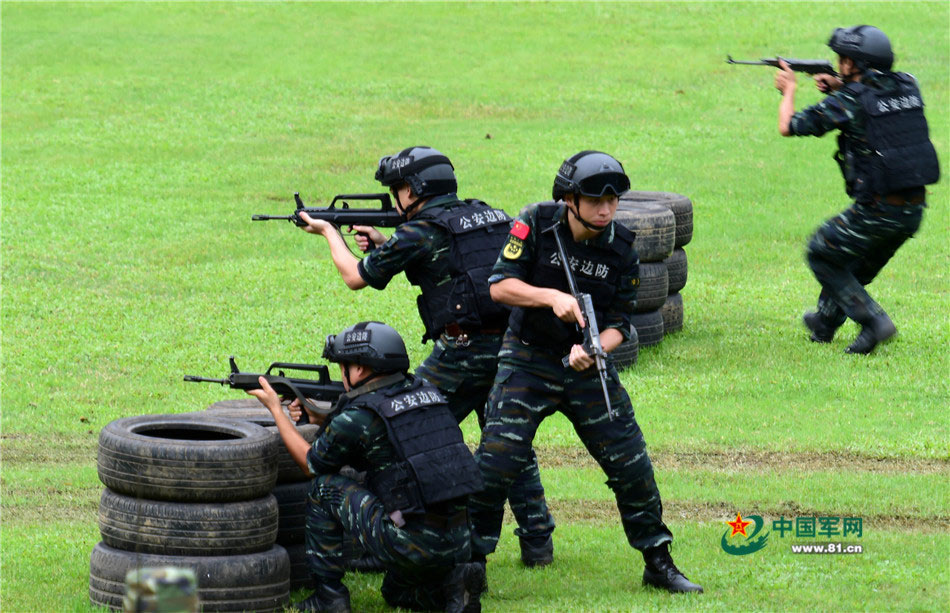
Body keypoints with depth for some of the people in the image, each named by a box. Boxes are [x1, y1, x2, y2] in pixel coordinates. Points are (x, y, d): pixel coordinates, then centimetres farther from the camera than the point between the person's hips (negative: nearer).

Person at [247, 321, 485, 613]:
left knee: (325, 487, 10)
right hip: (460, 542, 7)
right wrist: (325, 419, 23)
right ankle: (453, 581, 5)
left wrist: (275, 409, 21)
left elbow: (311, 463, 10)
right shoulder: (423, 392, 11)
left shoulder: (359, 417, -9)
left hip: (411, 545, -7)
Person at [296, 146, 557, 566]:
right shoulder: (489, 217, 15)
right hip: (510, 348, 7)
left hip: (462, 353, -7)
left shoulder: (419, 233, -5)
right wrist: (384, 244, 29)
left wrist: (329, 232, 25)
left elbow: (356, 277, 7)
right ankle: (537, 543, 18)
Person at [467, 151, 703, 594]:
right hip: (528, 363, -2)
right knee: (496, 461, -13)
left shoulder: (621, 248, -6)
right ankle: (471, 561, 2)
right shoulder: (536, 224, -12)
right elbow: (499, 285, -14)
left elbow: (619, 324, -4)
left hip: (588, 368, 2)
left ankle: (659, 564, 16)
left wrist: (592, 350, -24)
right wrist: (552, 297, -29)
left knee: (632, 466, 1)